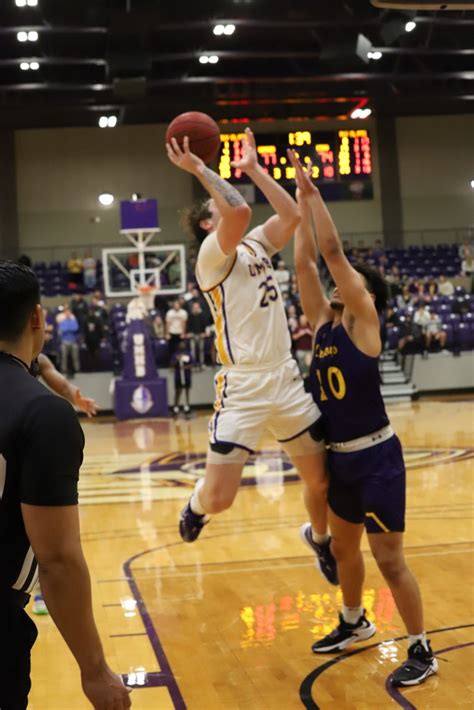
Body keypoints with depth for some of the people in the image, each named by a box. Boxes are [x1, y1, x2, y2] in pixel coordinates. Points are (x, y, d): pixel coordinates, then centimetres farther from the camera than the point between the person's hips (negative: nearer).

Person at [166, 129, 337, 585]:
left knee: (321, 480, 14)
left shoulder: (256, 245, 16)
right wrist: (200, 170, -15)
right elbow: (239, 210, -25)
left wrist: (253, 167, 13)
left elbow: (292, 215, 9)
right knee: (219, 498, -9)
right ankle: (197, 504, 29)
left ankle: (319, 538, 45)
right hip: (243, 387, -6)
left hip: (286, 379, 7)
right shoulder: (212, 253, -8)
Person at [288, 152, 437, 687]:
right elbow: (305, 262, 2)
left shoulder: (365, 321, -11)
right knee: (343, 549, 21)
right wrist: (301, 200, 3)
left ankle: (421, 651, 12)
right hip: (340, 457, 8)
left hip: (376, 457, -8)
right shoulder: (324, 322, 7)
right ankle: (355, 623, 42)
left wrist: (314, 193, -13)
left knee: (388, 559, -2)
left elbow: (333, 251, -18)